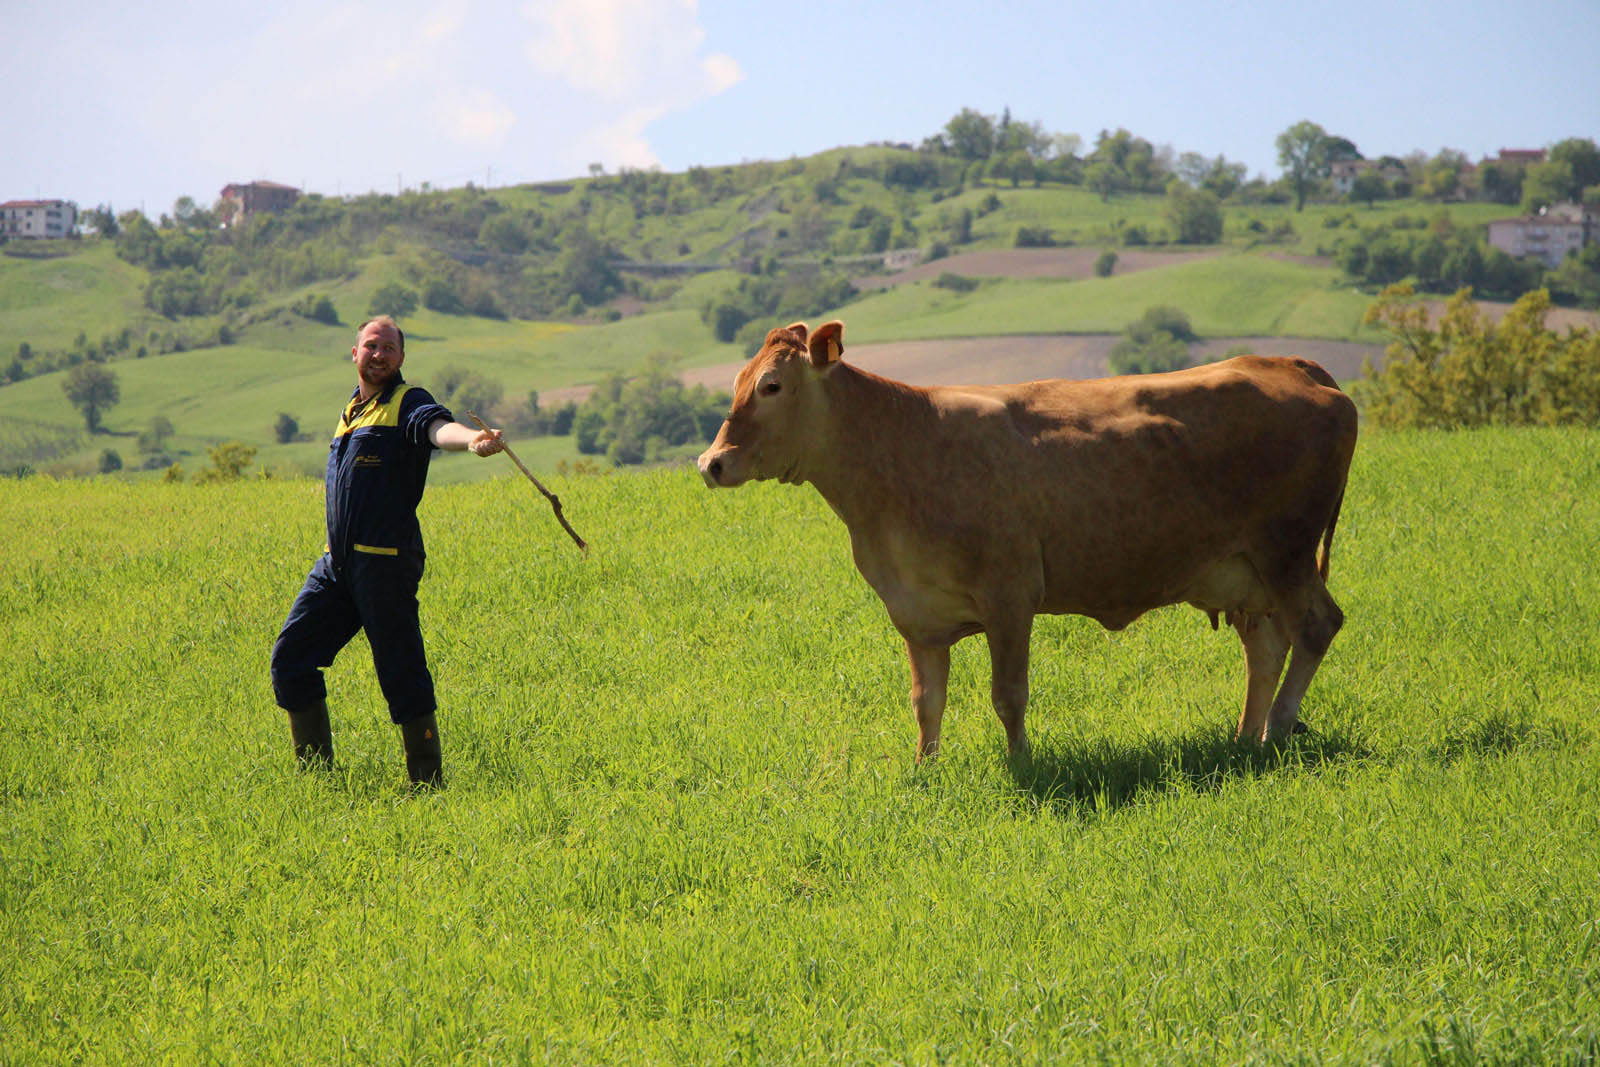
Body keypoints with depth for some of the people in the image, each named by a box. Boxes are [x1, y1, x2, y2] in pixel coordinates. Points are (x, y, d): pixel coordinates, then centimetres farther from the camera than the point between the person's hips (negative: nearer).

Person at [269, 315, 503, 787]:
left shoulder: (407, 403, -4)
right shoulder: (353, 411, 20)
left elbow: (437, 427, -27)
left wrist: (471, 439, -50)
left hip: (385, 563, -8)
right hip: (335, 563, 8)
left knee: (402, 675, -6)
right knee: (290, 656, 6)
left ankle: (429, 785, 3)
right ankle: (315, 772, 16)